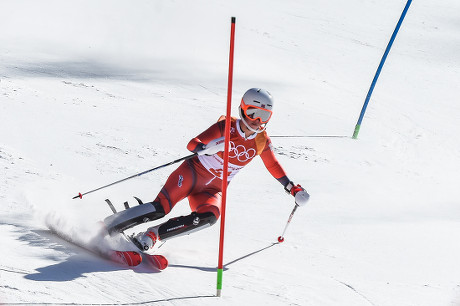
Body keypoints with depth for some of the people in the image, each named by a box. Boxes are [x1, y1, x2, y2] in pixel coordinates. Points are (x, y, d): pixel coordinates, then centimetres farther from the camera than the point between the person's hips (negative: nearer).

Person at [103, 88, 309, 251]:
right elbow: (192, 144, -21)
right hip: (192, 173, -4)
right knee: (161, 207, -25)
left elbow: (273, 165, 18)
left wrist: (292, 187, 14)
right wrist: (204, 148, -44)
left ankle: (151, 236, -22)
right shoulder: (226, 127, -13)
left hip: (212, 190, 4)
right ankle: (106, 227, -11)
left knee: (209, 217, -30)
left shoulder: (261, 142, 1)